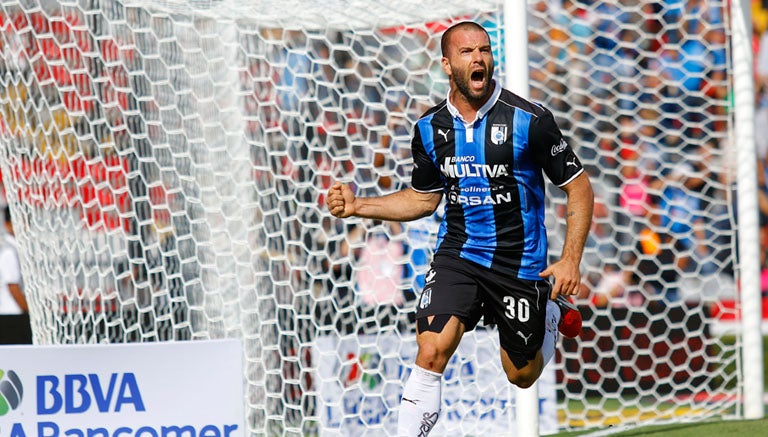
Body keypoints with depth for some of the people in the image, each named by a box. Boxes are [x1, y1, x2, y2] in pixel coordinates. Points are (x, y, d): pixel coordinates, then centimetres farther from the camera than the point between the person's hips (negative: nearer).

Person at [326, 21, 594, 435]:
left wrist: (570, 260, -14)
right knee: (431, 351, -22)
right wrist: (358, 206, 2)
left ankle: (551, 310, 43)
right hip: (458, 254, 2)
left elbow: (578, 187, -6)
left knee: (522, 377, 12)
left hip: (520, 260, -2)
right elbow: (424, 198, 15)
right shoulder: (430, 129, -1)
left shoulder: (530, 120, -14)